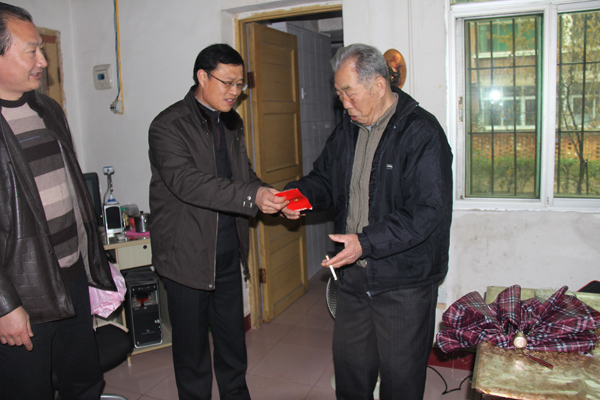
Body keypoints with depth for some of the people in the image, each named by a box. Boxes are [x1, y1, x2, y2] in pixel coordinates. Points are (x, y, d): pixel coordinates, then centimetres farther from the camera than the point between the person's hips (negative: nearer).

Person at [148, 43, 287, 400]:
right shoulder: (169, 126, -13)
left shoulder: (232, 123, 11)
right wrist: (251, 196, -35)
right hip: (188, 256, -6)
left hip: (229, 251, 7)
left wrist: (274, 199, -7)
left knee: (233, 338, 18)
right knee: (192, 343, 10)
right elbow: (187, 182, -26)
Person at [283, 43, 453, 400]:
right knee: (349, 368, 21)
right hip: (354, 277, 7)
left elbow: (429, 210, -22)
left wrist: (367, 243, -26)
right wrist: (301, 194, -4)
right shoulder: (348, 130, 9)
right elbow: (324, 179, 20)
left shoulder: (421, 133, -16)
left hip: (404, 282, -6)